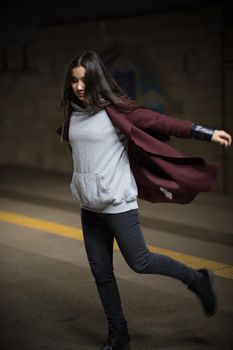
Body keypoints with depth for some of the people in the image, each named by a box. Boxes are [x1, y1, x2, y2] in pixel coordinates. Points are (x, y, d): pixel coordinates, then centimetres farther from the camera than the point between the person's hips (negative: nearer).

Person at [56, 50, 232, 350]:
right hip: (89, 206, 6)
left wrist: (207, 133, -21)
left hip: (117, 202, -6)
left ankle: (196, 279, 21)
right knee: (100, 271, 9)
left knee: (140, 262, -2)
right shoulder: (73, 113, 5)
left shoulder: (114, 108, -12)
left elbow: (161, 122, -17)